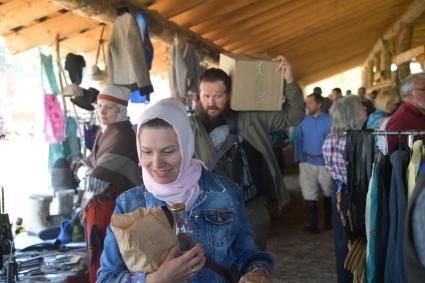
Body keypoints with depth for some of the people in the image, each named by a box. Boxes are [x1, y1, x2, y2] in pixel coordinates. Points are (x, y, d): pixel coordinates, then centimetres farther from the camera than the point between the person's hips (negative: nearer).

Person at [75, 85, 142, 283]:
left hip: (111, 206, -10)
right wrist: (86, 172, -6)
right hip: (97, 206, 10)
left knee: (101, 265, -4)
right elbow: (85, 164, 15)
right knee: (98, 259, 22)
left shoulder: (122, 136, -20)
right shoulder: (104, 133, 12)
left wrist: (87, 178, -3)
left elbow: (95, 181, -24)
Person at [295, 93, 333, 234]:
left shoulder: (328, 121, -10)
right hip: (307, 162, 2)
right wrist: (300, 159, -5)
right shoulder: (303, 121, -1)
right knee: (309, 194, 1)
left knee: (328, 192, 15)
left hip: (324, 162, -2)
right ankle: (312, 224, 9)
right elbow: (299, 141, 3)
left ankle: (327, 221, 33)